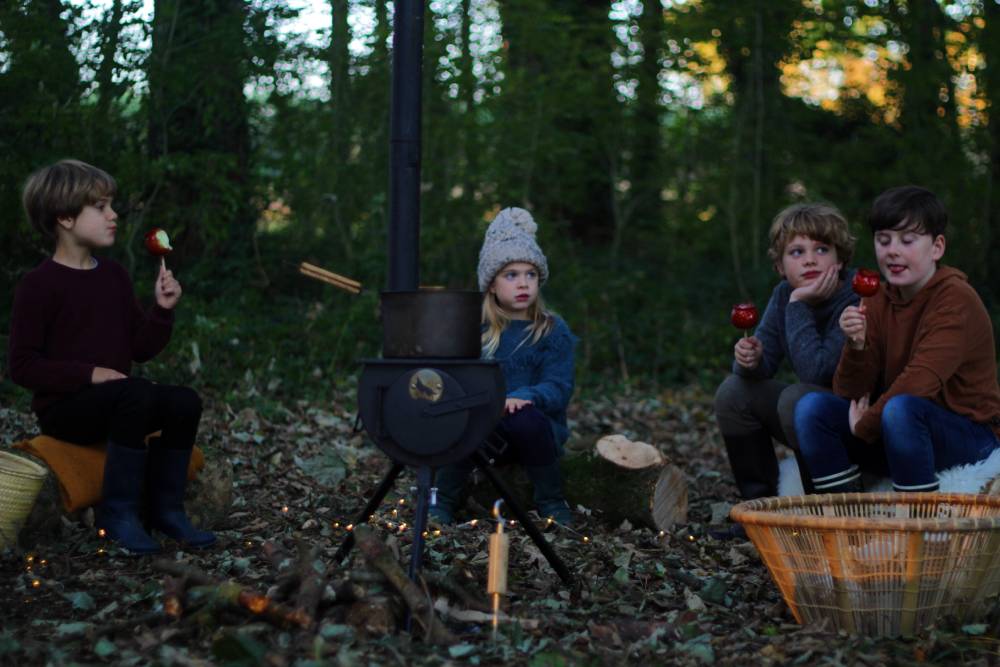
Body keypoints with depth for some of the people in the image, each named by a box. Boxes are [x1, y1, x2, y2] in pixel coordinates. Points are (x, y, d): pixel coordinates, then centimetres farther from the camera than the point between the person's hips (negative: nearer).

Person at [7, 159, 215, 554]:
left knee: (185, 401, -18)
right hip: (63, 409, -7)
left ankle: (166, 510, -5)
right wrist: (89, 374, -21)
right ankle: (118, 513, -23)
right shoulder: (38, 285, -10)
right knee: (137, 392, -33)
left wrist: (162, 309, -4)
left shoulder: (114, 275, 12)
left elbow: (142, 349, 13)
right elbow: (21, 365, -14)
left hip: (114, 401, 7)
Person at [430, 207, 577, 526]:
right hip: (484, 435, 1)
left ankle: (551, 502, -10)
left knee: (524, 419, -35)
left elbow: (559, 388, -10)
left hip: (535, 431, -1)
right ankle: (442, 500, -9)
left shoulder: (553, 330, 2)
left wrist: (524, 397, -31)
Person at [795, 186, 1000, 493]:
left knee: (901, 408, -37)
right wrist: (856, 345, -18)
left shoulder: (956, 299, -13)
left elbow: (921, 382, -24)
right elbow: (850, 395, 0)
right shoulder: (876, 304, 8)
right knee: (812, 406, -13)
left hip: (968, 435, -6)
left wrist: (864, 425, -14)